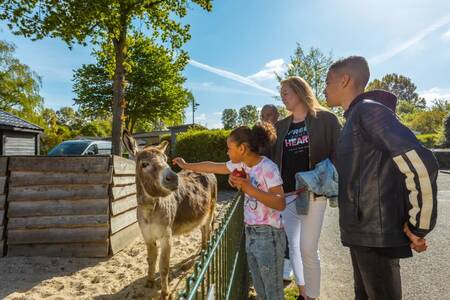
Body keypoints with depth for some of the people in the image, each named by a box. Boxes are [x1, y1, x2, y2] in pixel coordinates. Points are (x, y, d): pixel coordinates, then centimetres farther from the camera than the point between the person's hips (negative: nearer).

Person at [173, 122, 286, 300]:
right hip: (250, 233, 7)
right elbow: (211, 167, 15)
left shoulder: (268, 167, -18)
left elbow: (280, 204, -23)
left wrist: (249, 189, -29)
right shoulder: (240, 164, 3)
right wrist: (186, 166, 22)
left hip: (268, 235, -7)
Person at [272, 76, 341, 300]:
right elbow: (273, 157, 13)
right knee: (292, 246, 10)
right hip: (286, 194, 5)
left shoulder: (325, 119, -1)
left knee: (308, 249, -3)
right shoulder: (281, 126, 13)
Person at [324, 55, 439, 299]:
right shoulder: (355, 116, 14)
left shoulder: (369, 110, -14)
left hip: (375, 234, -9)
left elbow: (420, 164, -23)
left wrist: (417, 227, -16)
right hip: (362, 231, 9)